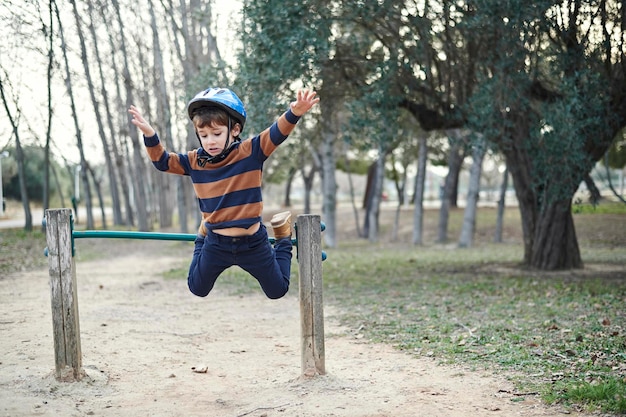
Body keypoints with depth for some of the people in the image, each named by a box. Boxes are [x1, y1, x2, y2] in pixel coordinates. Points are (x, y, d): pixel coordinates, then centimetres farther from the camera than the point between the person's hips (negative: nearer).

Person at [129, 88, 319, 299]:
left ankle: (283, 237, 40)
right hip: (217, 244, 3)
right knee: (197, 289, 23)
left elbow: (278, 132, -26)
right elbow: (162, 161, 1)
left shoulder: (250, 152, -15)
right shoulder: (194, 161, -6)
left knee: (278, 291, 17)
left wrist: (295, 112, -47)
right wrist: (149, 135, -17)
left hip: (253, 242, -2)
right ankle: (203, 237, 46)